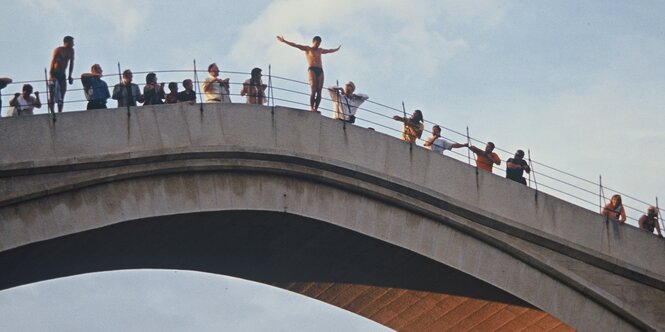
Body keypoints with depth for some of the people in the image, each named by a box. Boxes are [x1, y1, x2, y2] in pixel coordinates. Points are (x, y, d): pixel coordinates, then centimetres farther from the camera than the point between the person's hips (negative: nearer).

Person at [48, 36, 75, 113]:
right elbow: (53, 62, -19)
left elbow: (71, 63, 11)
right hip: (54, 74, -6)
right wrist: (51, 75, -27)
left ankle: (59, 112, 3)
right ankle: (51, 112, -16)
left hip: (62, 74, 6)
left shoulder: (71, 51, 4)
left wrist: (70, 76, 7)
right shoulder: (58, 50, -14)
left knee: (62, 95, 2)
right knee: (52, 94, -13)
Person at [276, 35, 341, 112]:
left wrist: (337, 49, 61)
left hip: (320, 71, 5)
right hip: (312, 69, -5)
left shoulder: (320, 50, 28)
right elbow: (295, 45, 6)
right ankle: (311, 108, -22)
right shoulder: (307, 49, 13)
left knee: (319, 91, -9)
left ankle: (316, 108, -12)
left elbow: (329, 50, 48)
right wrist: (284, 41, 0)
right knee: (313, 90, -19)